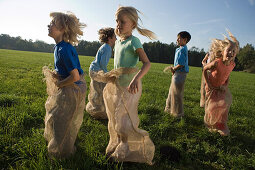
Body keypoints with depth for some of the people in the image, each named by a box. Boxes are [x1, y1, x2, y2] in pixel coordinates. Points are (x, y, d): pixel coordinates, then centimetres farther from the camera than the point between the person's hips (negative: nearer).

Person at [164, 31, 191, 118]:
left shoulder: (182, 50, -17)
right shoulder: (181, 49, 14)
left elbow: (181, 64, -23)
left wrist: (173, 69, -8)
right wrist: (173, 68, 2)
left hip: (180, 74, -10)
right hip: (177, 73, 10)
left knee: (176, 94, 1)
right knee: (172, 92, 19)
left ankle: (178, 113, 14)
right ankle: (170, 108, 34)